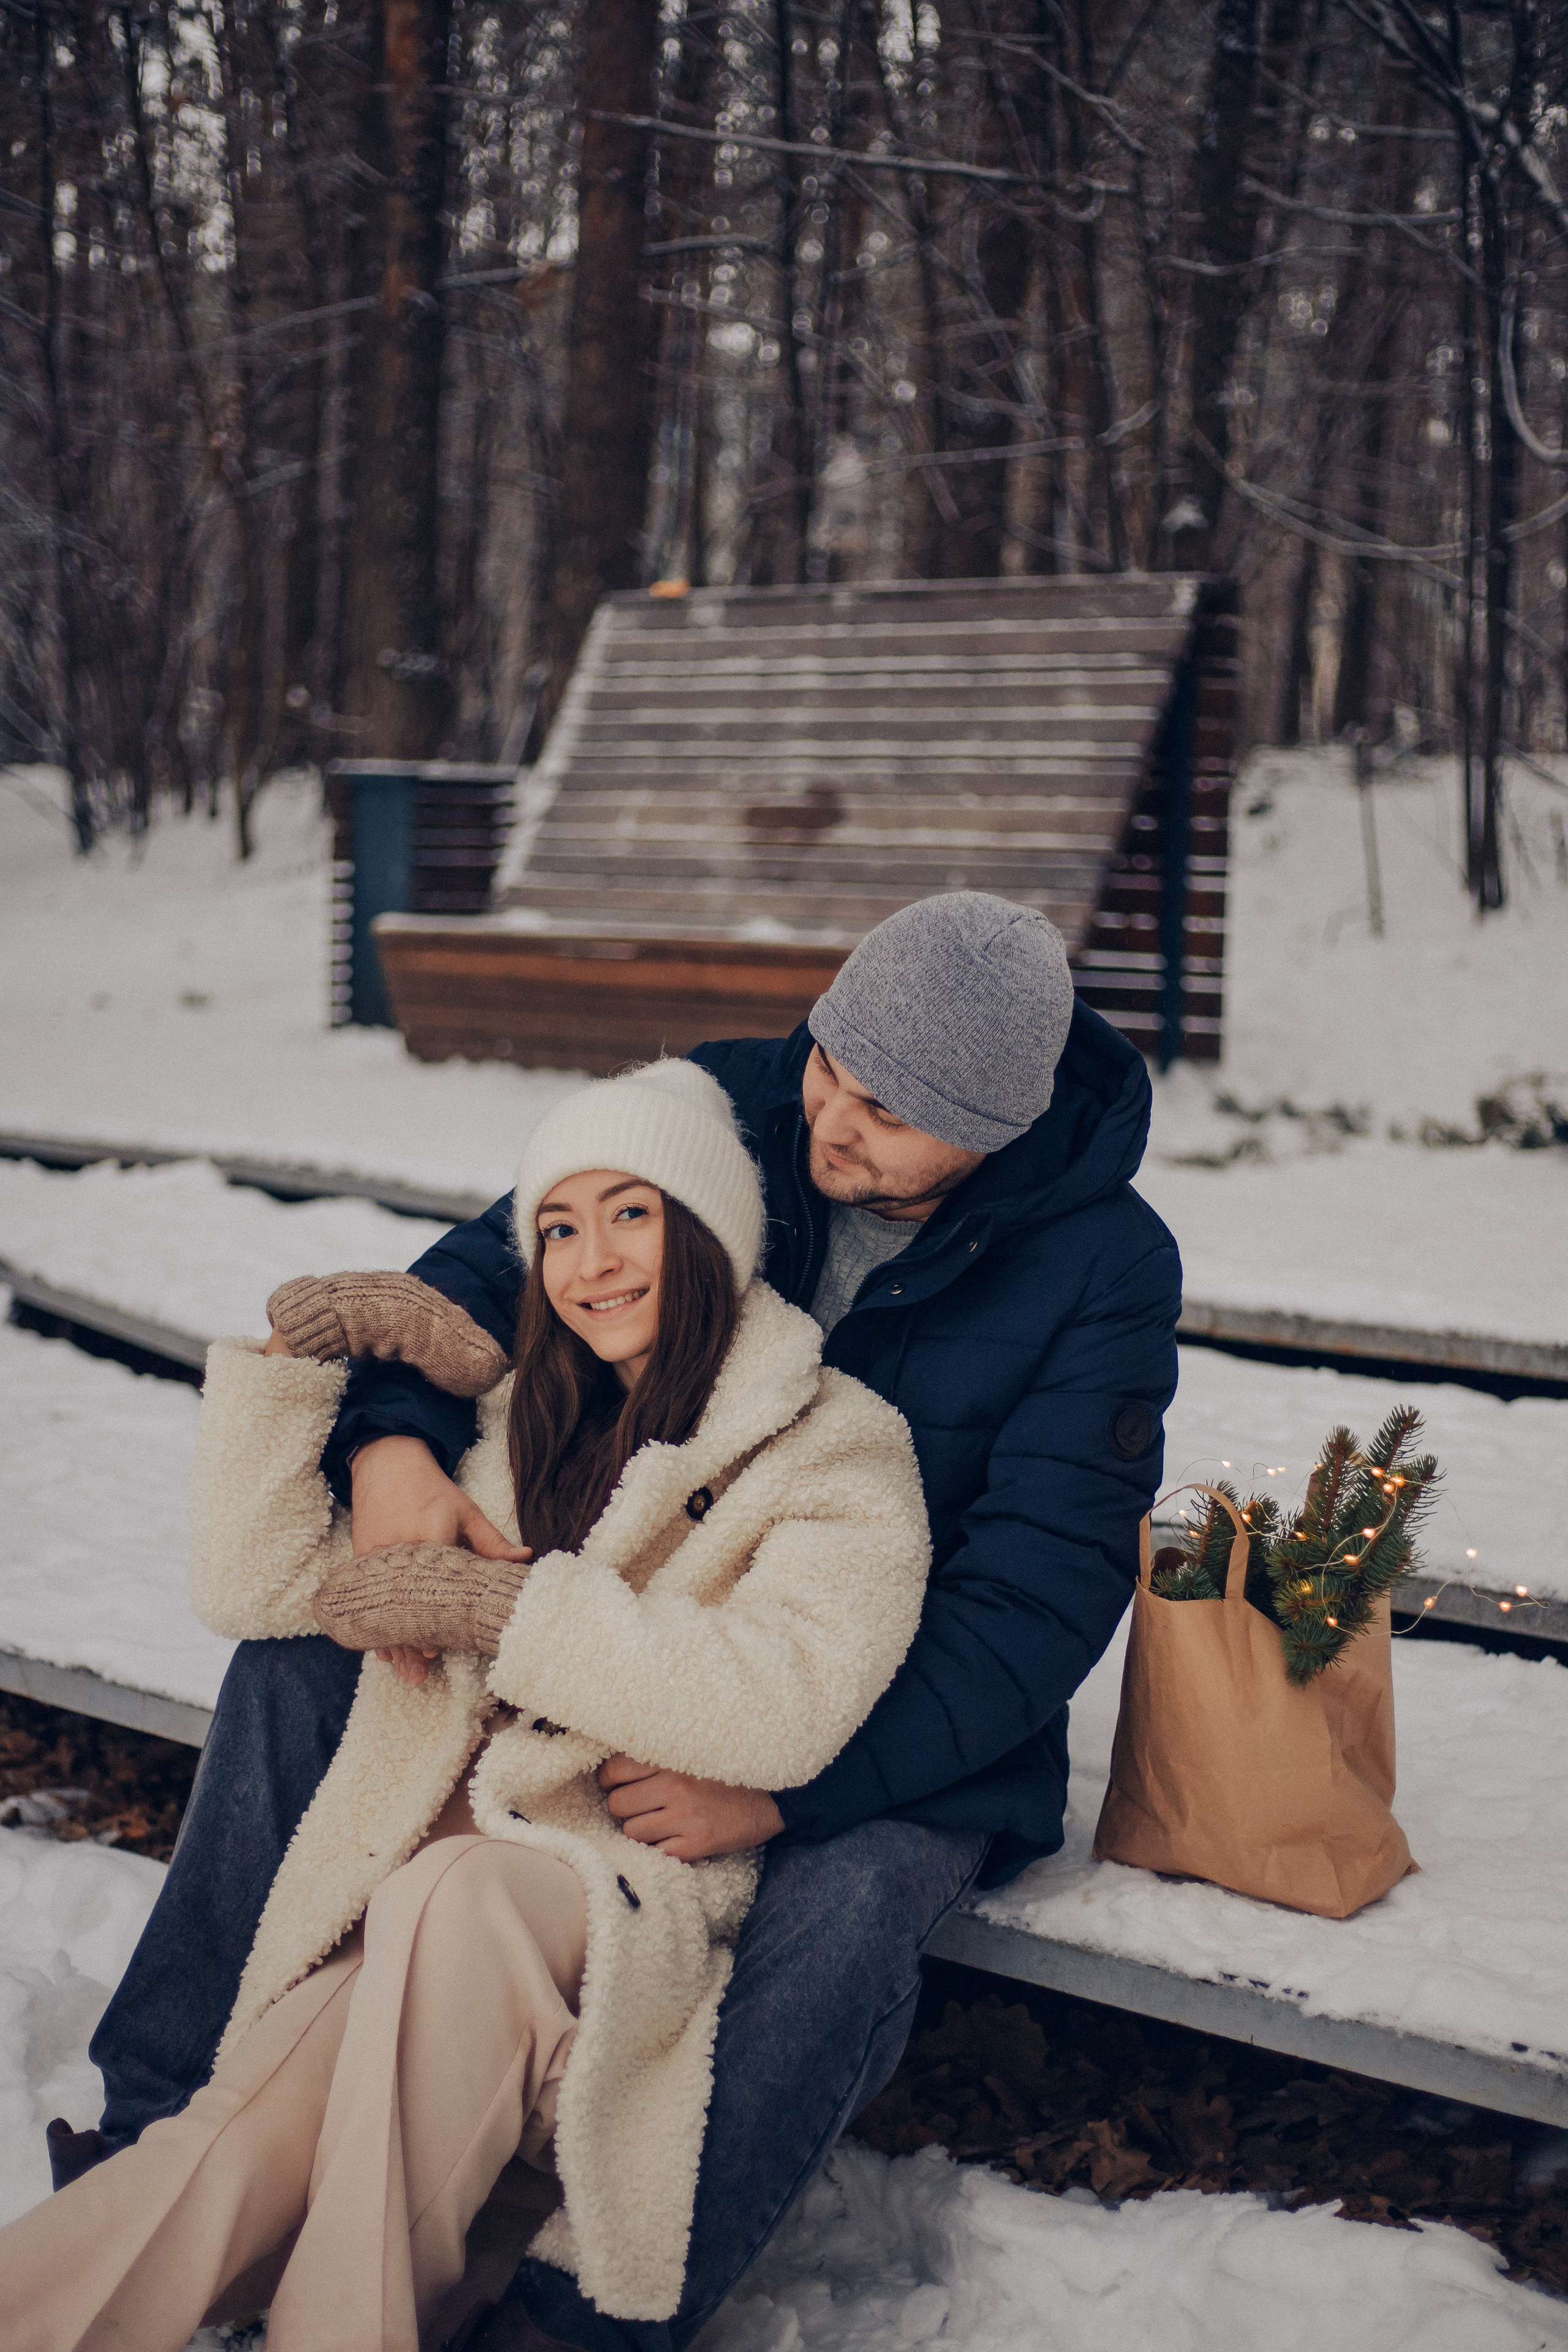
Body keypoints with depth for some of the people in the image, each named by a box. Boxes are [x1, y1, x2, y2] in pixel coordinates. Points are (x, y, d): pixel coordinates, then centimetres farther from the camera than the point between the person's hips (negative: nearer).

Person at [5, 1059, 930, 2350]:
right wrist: (293, 1346, 5)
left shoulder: (839, 1453, 4)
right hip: (426, 1928, 4)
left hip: (633, 1900, -4)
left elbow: (783, 1705, -15)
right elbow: (260, 1580, 16)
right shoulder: (523, 1424, 19)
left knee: (453, 1891, -39)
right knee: (230, 2158, -28)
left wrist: (498, 1604, -13)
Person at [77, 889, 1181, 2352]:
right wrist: (392, 1440, -27)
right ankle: (165, 2122, -3)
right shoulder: (729, 1107, -10)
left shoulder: (1105, 1270, -19)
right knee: (301, 1651, -10)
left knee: (842, 1916, -37)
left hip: (896, 1705, -4)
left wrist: (787, 1782, -33)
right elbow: (487, 1266, -4)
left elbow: (1041, 1592, -22)